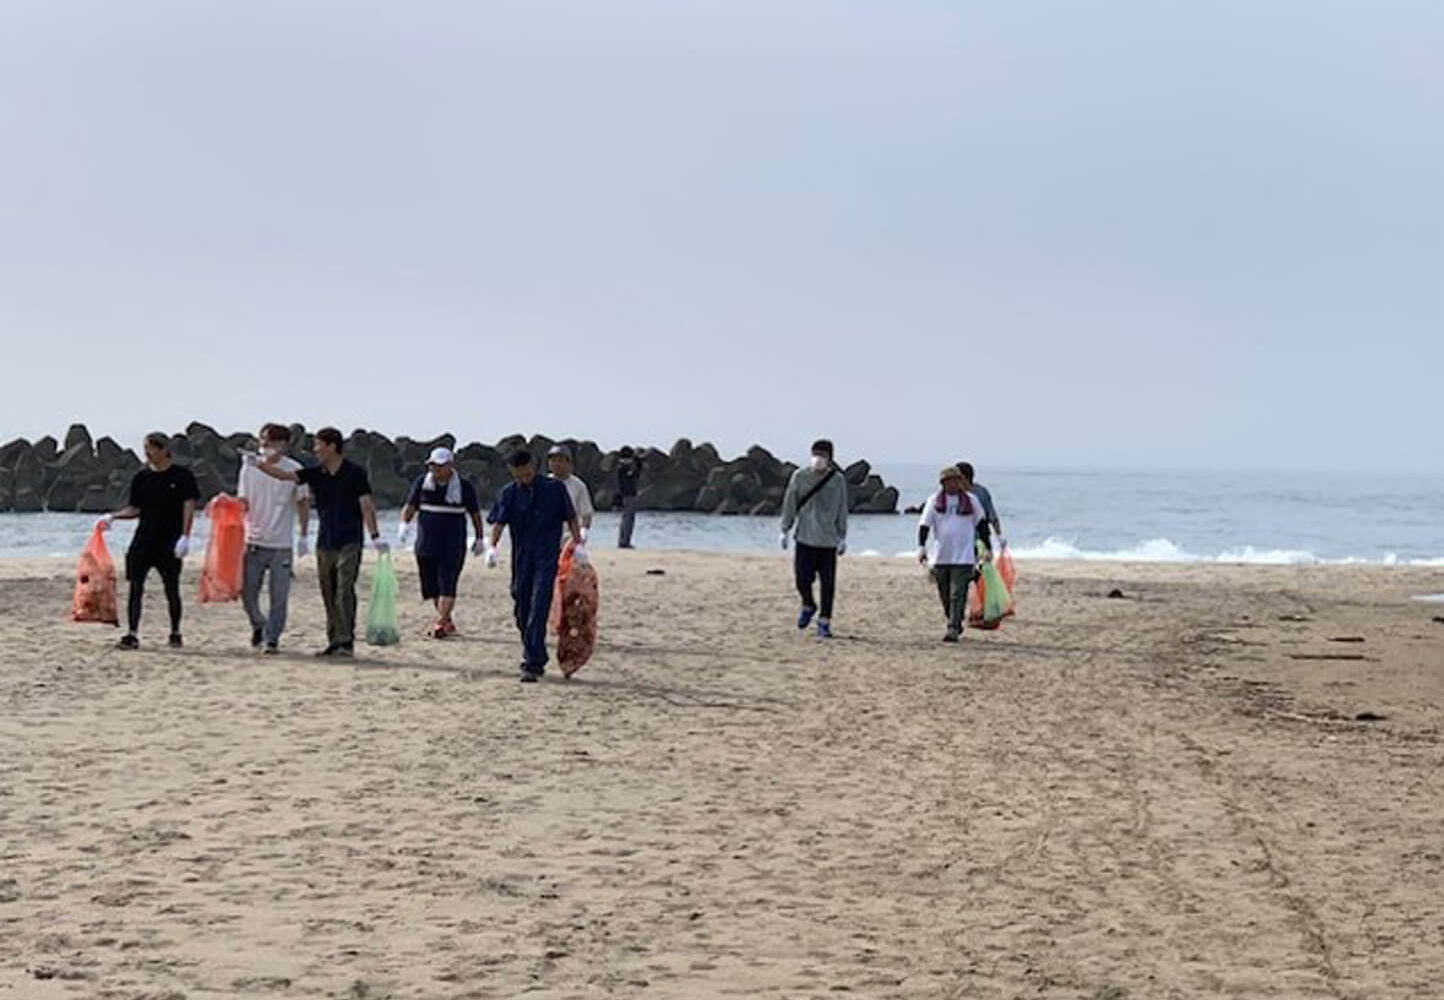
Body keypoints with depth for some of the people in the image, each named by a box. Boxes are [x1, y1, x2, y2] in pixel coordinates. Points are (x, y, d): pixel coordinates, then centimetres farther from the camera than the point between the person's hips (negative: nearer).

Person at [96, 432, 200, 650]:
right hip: (143, 540, 4)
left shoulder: (181, 475, -3)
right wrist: (112, 517, 1)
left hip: (169, 542, -4)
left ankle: (175, 633, 19)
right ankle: (132, 634, -6)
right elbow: (134, 509, 16)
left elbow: (189, 506, -7)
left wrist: (185, 537, -15)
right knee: (135, 586, -5)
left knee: (172, 589, 5)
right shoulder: (141, 478, 9)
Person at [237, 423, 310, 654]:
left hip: (281, 544, -2)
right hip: (253, 542, 2)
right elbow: (242, 502, 9)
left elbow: (303, 503, 5)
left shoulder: (294, 470, -2)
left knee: (279, 596, -2)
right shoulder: (249, 468, 4)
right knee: (247, 592, 4)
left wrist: (303, 536, 2)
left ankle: (272, 639, 8)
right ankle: (258, 626, 30)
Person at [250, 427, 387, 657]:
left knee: (345, 591, -12)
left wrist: (375, 536, -16)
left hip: (349, 543, -6)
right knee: (328, 594, 6)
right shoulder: (316, 474, 9)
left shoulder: (355, 473, -5)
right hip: (325, 542, 6)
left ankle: (346, 642, -12)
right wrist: (260, 464, -7)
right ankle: (334, 641, 11)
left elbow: (366, 506, -8)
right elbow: (285, 474, 6)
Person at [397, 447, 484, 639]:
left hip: (453, 545, -3)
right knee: (432, 586, 7)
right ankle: (448, 622, 20)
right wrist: (404, 524, -13)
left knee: (447, 584, -13)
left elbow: (475, 514, 9)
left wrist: (479, 539, 10)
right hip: (426, 544, 3)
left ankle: (441, 623, -16)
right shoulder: (422, 483, 7)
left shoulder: (464, 486, 1)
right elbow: (410, 507, 5)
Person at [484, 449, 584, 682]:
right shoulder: (510, 493, 2)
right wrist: (492, 547, -21)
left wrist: (579, 544, 2)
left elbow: (571, 518, 6)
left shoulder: (554, 489, -1)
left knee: (538, 609, -12)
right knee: (521, 608, 10)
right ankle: (536, 658, 27)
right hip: (521, 558, 4)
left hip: (547, 557, -4)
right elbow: (498, 522, -6)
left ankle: (532, 664, -15)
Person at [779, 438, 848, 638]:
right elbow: (789, 504, 6)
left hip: (828, 540, 0)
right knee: (802, 579, -3)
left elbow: (842, 510, 7)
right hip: (805, 538, 0)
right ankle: (808, 606, 28)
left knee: (828, 584, -1)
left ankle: (824, 622, 10)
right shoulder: (800, 476, 1)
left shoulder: (838, 480, 2)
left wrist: (843, 537, 6)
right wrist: (785, 530, 2)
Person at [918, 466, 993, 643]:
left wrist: (987, 548, 11)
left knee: (958, 595, -11)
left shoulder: (971, 500, 5)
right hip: (940, 557, 2)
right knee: (945, 595, 10)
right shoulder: (934, 501, 4)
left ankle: (953, 629, -13)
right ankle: (955, 624, 29)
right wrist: (921, 546, -15)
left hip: (963, 557, -2)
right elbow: (924, 524, 0)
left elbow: (981, 524, 14)